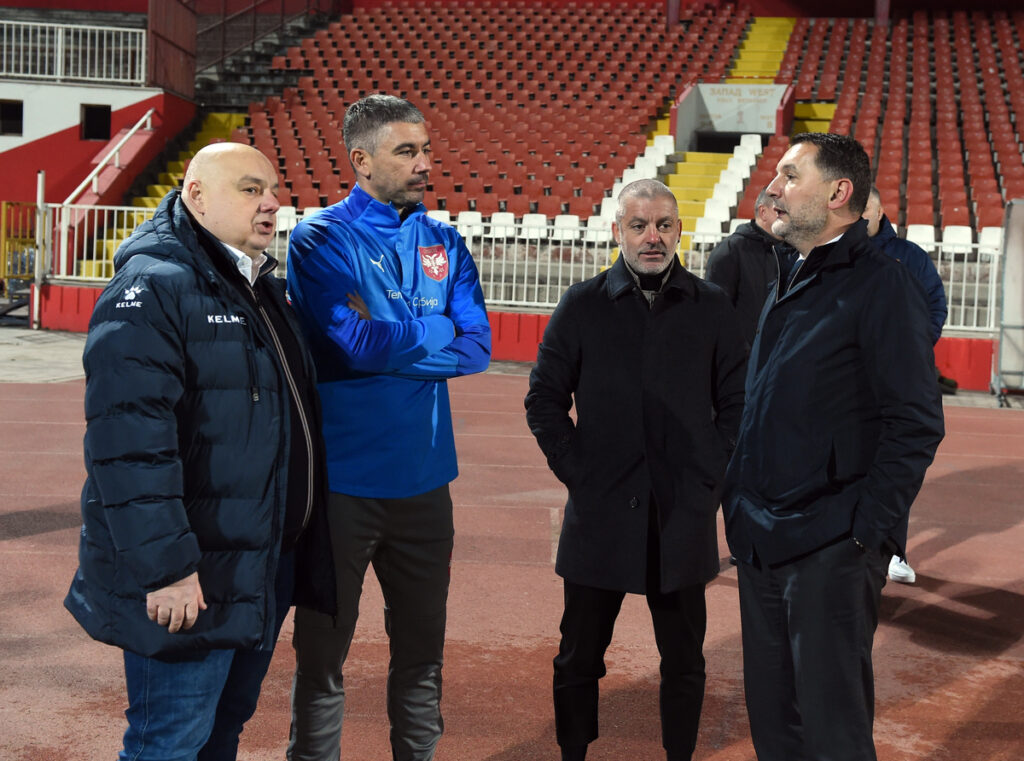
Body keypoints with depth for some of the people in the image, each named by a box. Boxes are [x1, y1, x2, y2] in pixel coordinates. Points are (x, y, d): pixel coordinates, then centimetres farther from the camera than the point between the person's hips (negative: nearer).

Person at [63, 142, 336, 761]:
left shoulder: (267, 288, 15)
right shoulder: (153, 286, -16)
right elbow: (127, 442, -25)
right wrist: (165, 566, -27)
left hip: (267, 567, 9)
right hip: (187, 582, -9)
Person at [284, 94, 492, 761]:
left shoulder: (444, 243, 8)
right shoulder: (321, 240, -7)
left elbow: (478, 347, -4)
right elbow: (357, 345, -21)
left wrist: (388, 335, -14)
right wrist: (436, 330, -7)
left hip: (424, 478, 5)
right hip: (343, 476, -4)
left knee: (423, 646, 16)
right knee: (323, 649, 7)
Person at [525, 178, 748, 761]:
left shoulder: (713, 308, 3)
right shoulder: (583, 305, 2)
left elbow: (738, 403, 7)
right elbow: (544, 400, 6)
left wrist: (709, 477, -1)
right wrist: (576, 471, -2)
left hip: (683, 516, 0)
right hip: (600, 515, 0)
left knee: (684, 662, 10)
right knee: (580, 657, 8)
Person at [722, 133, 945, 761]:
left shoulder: (880, 285, -11)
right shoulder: (789, 287, 16)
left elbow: (916, 424, -15)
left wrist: (866, 533, -17)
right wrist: (741, 508, 14)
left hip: (830, 550, -8)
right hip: (761, 544, 8)